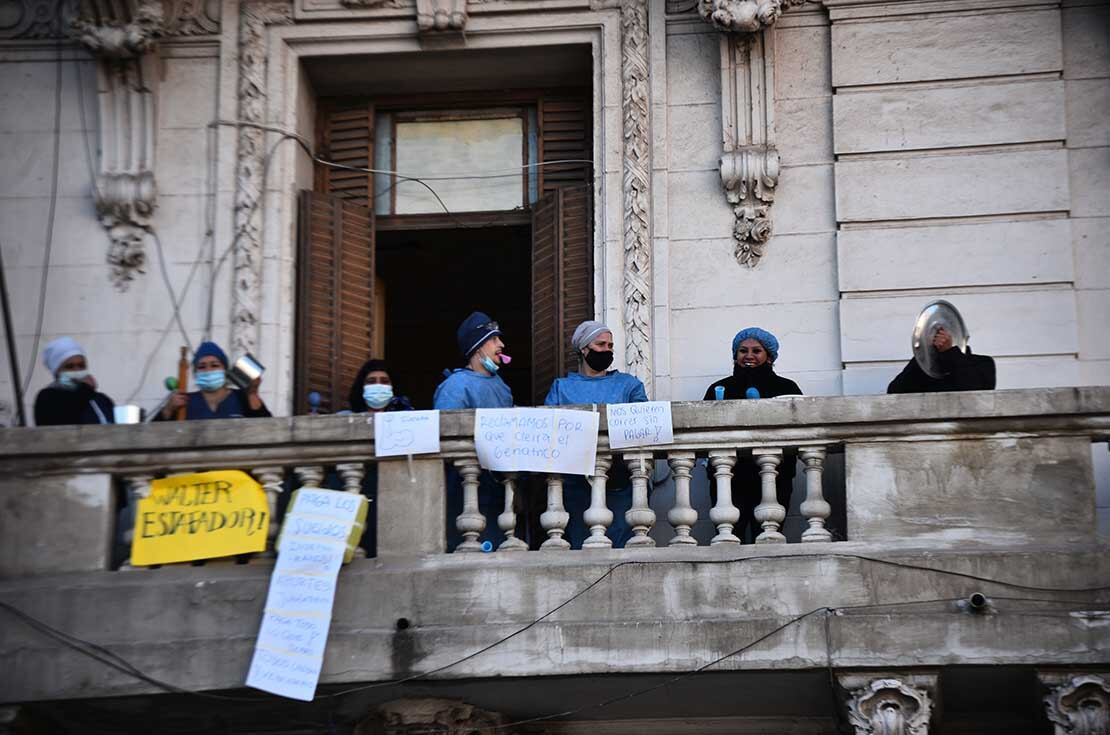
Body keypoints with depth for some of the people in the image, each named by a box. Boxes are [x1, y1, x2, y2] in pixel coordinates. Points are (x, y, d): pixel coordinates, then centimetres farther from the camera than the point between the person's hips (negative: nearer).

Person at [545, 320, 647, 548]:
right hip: (576, 484, 0)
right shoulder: (562, 387, 16)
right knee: (578, 543, -2)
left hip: (619, 481, 0)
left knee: (621, 542, -8)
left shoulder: (629, 384, 17)